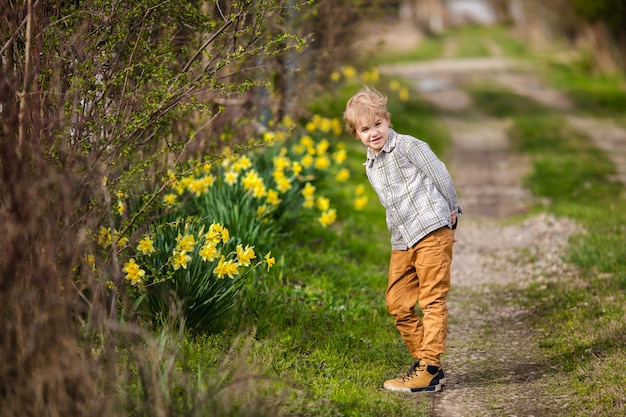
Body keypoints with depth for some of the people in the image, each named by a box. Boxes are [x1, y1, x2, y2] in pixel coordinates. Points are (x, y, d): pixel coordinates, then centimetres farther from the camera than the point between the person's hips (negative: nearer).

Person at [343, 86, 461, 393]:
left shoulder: (408, 146, -6)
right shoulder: (371, 167, 17)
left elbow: (441, 176, -2)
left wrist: (452, 213, 7)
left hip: (432, 232, -8)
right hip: (402, 243, 8)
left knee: (432, 300, -6)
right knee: (397, 303, 6)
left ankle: (428, 370, -9)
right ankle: (425, 360, 16)